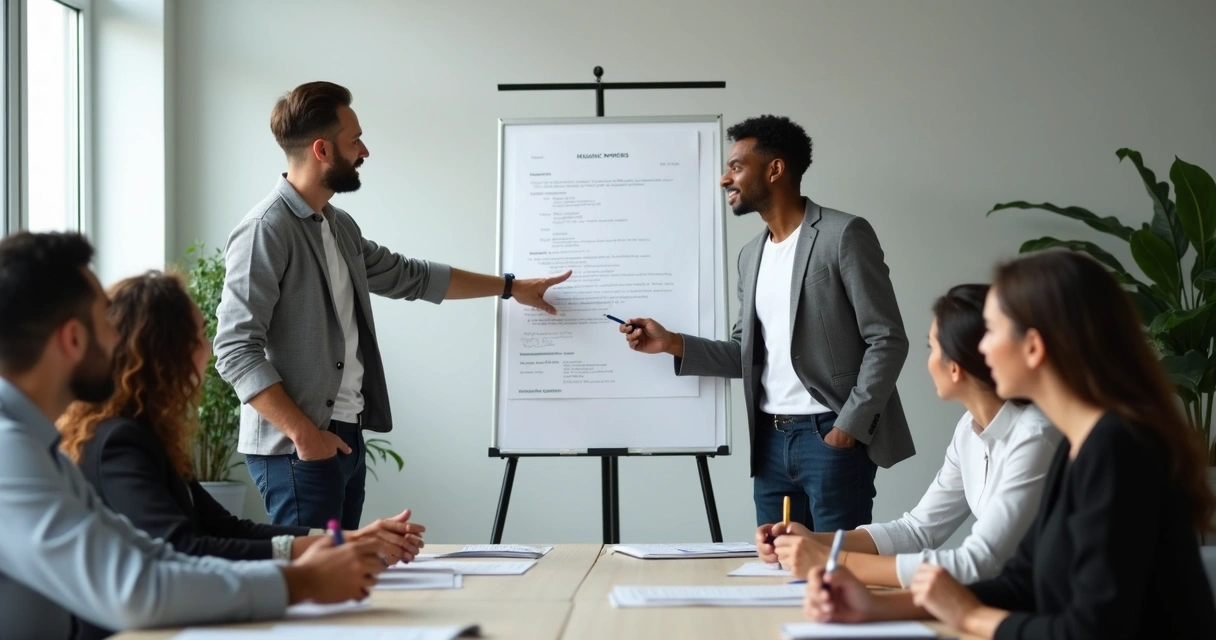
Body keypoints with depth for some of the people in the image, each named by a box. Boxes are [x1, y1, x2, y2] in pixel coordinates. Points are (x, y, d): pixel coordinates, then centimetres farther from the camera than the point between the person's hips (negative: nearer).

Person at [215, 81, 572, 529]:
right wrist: (303, 432, -22)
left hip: (348, 437, 9)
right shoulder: (266, 231, -15)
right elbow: (235, 350, -19)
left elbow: (410, 277, 27)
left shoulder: (340, 227, 13)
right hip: (299, 448, -9)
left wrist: (510, 287, 31)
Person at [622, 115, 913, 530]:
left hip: (832, 435, -7)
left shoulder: (843, 235, -7)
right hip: (771, 440, 7)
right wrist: (672, 344, 4)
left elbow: (887, 341, -10)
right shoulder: (751, 256, 16)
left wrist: (849, 426, -15)